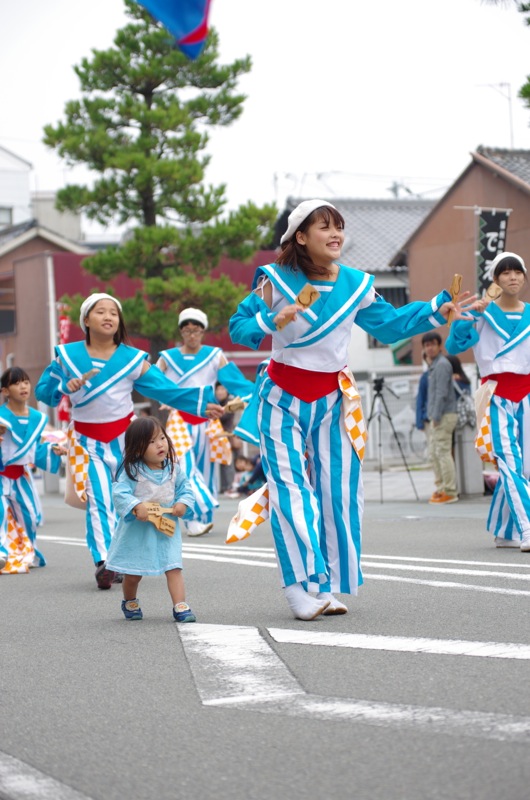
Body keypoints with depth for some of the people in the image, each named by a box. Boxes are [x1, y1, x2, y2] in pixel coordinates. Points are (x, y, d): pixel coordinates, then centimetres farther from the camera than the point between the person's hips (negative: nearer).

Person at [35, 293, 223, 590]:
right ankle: (104, 562, -20)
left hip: (125, 437, 1)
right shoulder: (68, 355, -2)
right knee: (99, 499, -13)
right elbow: (43, 390, 1)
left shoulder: (133, 358, -4)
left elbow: (166, 390, -7)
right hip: (88, 441, -1)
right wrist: (66, 387, -19)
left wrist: (202, 404, -17)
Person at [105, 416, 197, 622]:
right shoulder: (132, 471, -14)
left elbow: (185, 488, 9)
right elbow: (119, 492, -21)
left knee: (173, 568, -10)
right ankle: (130, 602, 38)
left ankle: (180, 606, -11)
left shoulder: (173, 469, 0)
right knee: (133, 574, 11)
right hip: (137, 530, -2)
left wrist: (183, 503, -11)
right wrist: (136, 506, -35)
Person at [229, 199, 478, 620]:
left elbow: (389, 324, 12)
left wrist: (439, 309, 4)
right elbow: (238, 328, -9)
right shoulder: (275, 281, -10)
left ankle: (329, 586, 10)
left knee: (338, 491, 2)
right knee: (291, 488, -10)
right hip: (283, 397, -4)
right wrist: (272, 321, -28)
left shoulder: (356, 285, 1)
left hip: (332, 400, 4)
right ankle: (302, 588, -9)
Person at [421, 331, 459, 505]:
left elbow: (442, 393, -18)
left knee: (443, 453, -10)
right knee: (434, 454, 10)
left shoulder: (442, 365, -11)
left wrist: (436, 417, -19)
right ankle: (440, 489, 11)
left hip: (443, 417, -10)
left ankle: (450, 492, -10)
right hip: (437, 418, 10)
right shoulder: (434, 365, 19)